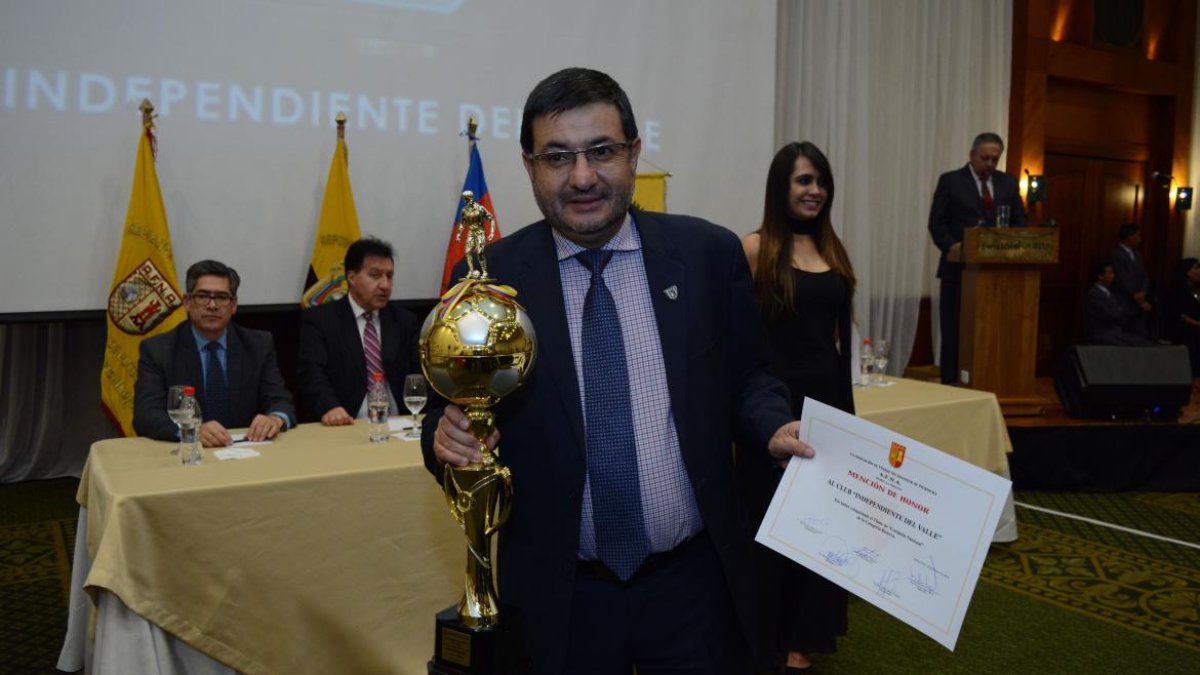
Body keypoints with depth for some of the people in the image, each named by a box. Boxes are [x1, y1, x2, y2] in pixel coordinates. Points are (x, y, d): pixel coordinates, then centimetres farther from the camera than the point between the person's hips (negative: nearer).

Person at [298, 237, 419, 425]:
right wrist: (329, 407, -27)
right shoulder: (319, 319, 4)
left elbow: (418, 373, 12)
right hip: (347, 426, -2)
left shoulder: (404, 321, 16)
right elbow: (313, 373, -8)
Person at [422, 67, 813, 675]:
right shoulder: (489, 278, -6)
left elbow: (746, 379, 5)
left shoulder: (709, 254, -3)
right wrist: (447, 434, -23)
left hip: (694, 582, 1)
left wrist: (776, 431, -14)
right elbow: (456, 409, -2)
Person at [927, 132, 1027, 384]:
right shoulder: (950, 181, 2)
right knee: (954, 331, 2)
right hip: (959, 267, -3)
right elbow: (936, 223, -3)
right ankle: (950, 383, 8)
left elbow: (1019, 222, 12)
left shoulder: (1008, 183, 13)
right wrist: (950, 245, -20)